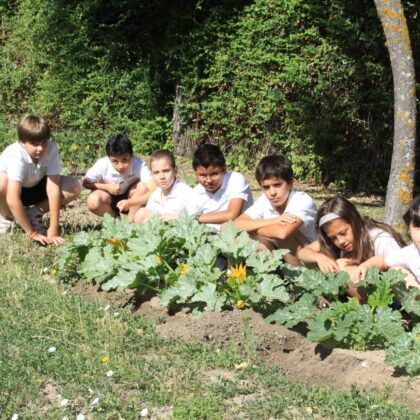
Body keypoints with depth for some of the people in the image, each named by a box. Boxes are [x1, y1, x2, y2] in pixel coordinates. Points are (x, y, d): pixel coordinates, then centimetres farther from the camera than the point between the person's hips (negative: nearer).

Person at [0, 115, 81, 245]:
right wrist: (31, 233, -40)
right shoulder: (16, 156, -37)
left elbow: (53, 188, -29)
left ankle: (34, 213, 0)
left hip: (35, 188, 3)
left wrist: (53, 230, -32)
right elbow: (13, 198, -42)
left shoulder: (51, 149, -28)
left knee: (74, 188, -20)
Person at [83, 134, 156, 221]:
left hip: (129, 197, 0)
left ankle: (130, 221, -12)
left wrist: (129, 202, -45)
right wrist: (106, 187, -26)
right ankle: (114, 218, -1)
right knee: (93, 201, -32)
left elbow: (154, 190, -37)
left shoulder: (139, 165, -30)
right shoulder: (102, 165, -27)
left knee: (143, 186, -30)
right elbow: (85, 183, -11)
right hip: (109, 197, 0)